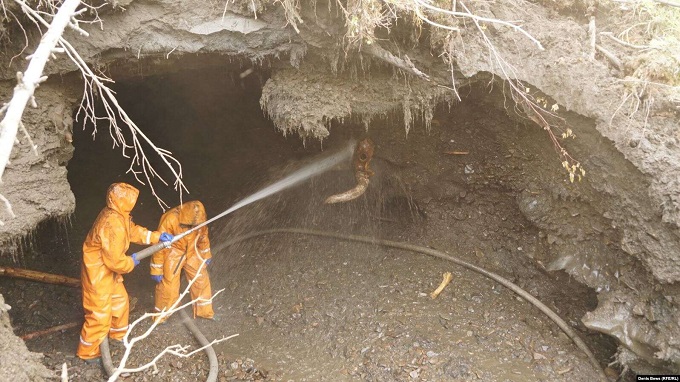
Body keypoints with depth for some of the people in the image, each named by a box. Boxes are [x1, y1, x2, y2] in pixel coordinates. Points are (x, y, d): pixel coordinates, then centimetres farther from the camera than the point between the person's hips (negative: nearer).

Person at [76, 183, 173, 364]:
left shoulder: (119, 216, -2)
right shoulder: (113, 225, -33)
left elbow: (134, 231, 15)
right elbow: (114, 260, -29)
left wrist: (157, 236, 6)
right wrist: (131, 262, -9)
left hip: (108, 271, 10)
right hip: (98, 274, -10)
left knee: (120, 301, 26)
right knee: (99, 314, 4)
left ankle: (118, 334, 49)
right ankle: (88, 352, 22)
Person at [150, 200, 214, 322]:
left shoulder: (199, 218, -17)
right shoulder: (170, 219, -32)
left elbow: (203, 235, 5)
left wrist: (206, 255, 16)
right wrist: (157, 270, -17)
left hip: (191, 253, 5)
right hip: (173, 254, -5)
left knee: (201, 279, 8)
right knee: (168, 284, -3)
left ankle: (204, 311, 26)